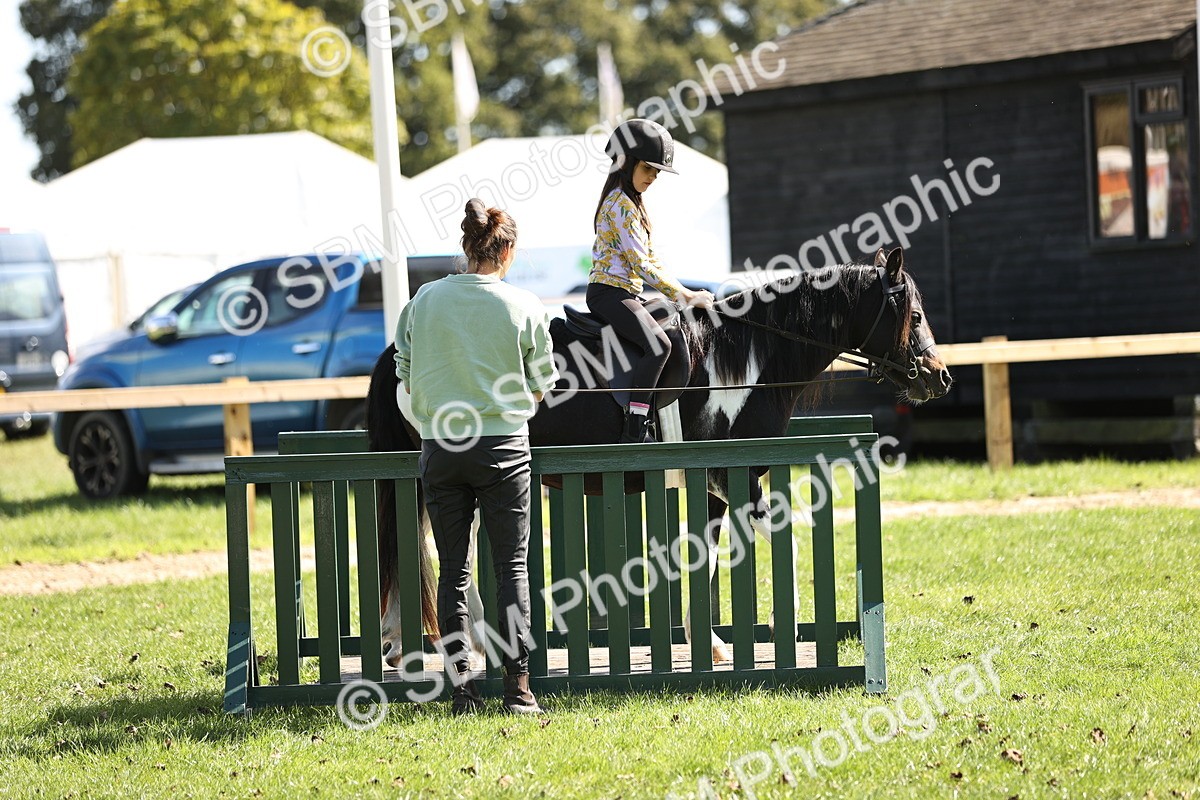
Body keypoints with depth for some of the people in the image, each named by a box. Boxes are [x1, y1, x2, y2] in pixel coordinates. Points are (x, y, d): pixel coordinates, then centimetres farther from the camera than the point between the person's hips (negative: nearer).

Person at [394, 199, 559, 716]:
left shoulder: (425, 300, 0)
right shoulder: (525, 308, -5)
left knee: (452, 571, 7)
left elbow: (406, 378, 7)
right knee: (512, 567, 3)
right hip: (504, 446, -2)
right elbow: (542, 386, 4)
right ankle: (517, 687, -2)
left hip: (440, 448, 2)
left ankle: (460, 687, 4)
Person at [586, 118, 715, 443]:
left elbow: (648, 259, 20)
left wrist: (681, 293, 9)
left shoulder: (628, 203, 19)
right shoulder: (621, 205, -13)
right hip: (610, 291, -11)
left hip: (624, 292, 11)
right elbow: (641, 263, -19)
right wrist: (684, 294, -15)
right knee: (658, 344, -27)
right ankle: (635, 430, -30)